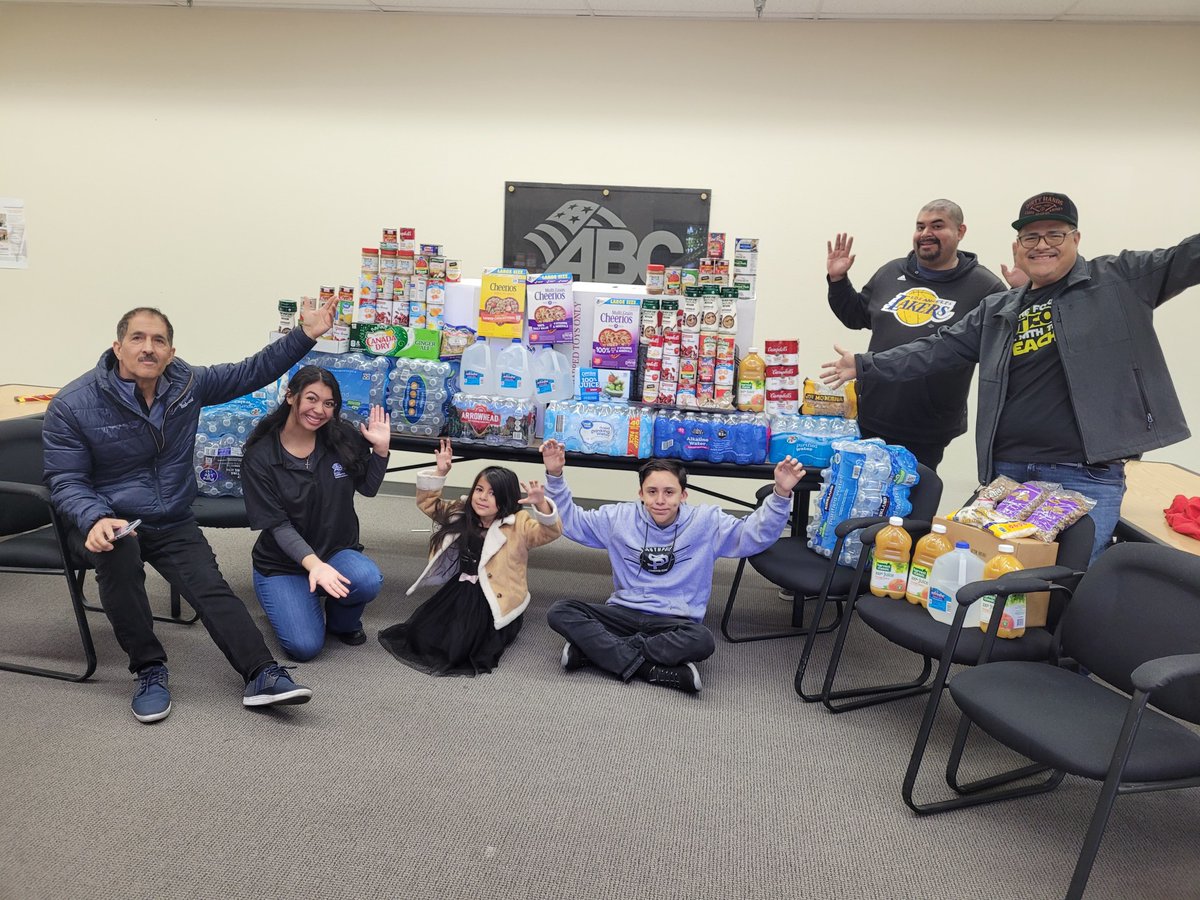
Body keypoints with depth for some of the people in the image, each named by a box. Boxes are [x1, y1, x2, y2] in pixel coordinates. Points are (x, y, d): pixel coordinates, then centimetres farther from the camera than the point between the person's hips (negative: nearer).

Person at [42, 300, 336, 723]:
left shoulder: (186, 382, -2)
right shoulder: (72, 405, -12)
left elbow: (250, 373, 2)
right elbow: (65, 480, -10)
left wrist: (305, 334, -8)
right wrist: (96, 520, -31)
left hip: (174, 522, 3)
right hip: (107, 520, -3)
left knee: (211, 587, -16)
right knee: (118, 557, -35)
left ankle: (262, 675, -21)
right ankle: (149, 669, -19)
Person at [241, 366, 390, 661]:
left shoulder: (344, 438, -7)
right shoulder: (259, 457, -14)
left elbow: (368, 487, 6)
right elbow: (278, 525, -17)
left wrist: (381, 448, -10)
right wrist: (313, 564, -32)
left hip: (337, 551, 2)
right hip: (282, 562, -1)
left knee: (368, 580, -33)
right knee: (304, 647, -19)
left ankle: (342, 620, 4)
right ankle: (287, 600, 17)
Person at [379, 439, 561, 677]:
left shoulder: (518, 524, -12)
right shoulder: (461, 513, 4)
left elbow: (551, 531, -25)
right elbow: (428, 503, 12)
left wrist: (541, 504, -45)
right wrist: (440, 473, -4)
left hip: (495, 601, -6)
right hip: (459, 590, 6)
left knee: (453, 648, -17)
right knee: (420, 637, -2)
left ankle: (491, 632, 11)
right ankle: (464, 626, 21)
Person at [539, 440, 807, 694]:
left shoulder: (707, 522, 0)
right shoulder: (619, 517, 4)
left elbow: (757, 534, -4)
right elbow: (570, 520, 10)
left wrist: (780, 495, -20)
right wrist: (555, 476, -3)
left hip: (675, 622, -1)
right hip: (623, 613, 2)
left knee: (702, 641, -37)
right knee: (560, 612, -22)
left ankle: (595, 648, -24)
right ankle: (653, 669, -29)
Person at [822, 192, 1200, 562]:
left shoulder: (1118, 279, 6)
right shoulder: (998, 310, 16)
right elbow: (938, 348, 16)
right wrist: (866, 364, 12)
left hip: (1086, 477, -4)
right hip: (1007, 472, 4)